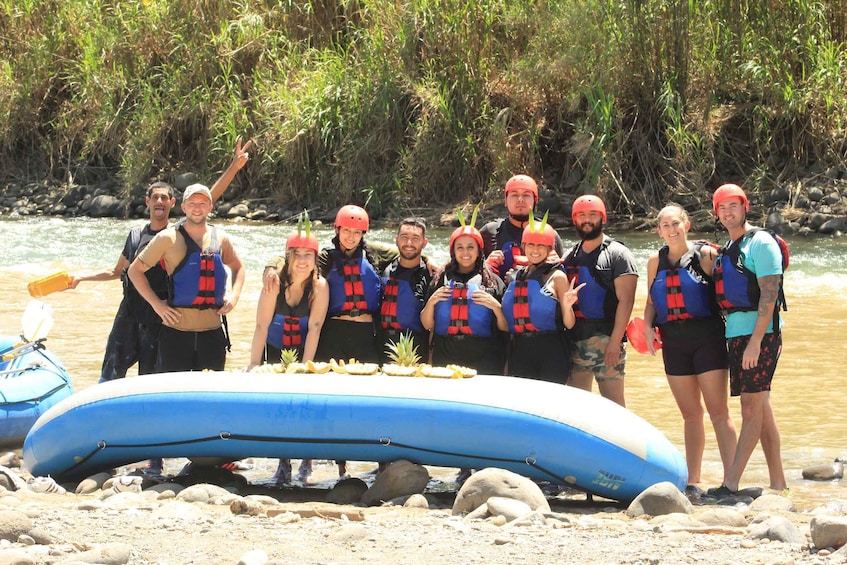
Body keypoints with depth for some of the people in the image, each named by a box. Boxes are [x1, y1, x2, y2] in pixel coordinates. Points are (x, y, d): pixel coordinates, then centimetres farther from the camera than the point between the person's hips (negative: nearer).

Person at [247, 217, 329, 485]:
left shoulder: (320, 287, -18)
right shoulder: (276, 284, -18)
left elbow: (315, 328, -20)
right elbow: (261, 325, -17)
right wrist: (254, 363, -21)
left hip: (304, 350, -1)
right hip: (275, 350, 1)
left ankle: (306, 462, 3)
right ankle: (283, 463, 7)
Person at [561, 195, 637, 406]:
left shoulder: (617, 254, -2)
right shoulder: (570, 256, 17)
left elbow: (625, 300, -9)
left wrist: (615, 341, -17)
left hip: (605, 339, -6)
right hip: (574, 339, 6)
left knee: (612, 402, -7)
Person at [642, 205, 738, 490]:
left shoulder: (705, 254, -2)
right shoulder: (656, 261, 11)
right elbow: (651, 301, 16)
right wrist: (648, 326, -2)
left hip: (707, 338, -5)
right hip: (674, 342, 5)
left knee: (718, 412, -8)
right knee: (690, 414, 10)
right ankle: (692, 481, 15)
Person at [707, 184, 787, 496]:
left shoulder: (760, 243, -8)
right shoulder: (727, 248, 19)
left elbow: (769, 294, -15)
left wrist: (755, 341, -22)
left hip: (759, 332, -9)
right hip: (735, 333, 9)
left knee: (752, 406, -9)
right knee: (760, 406, 8)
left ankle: (731, 483, -14)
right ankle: (778, 483, 11)